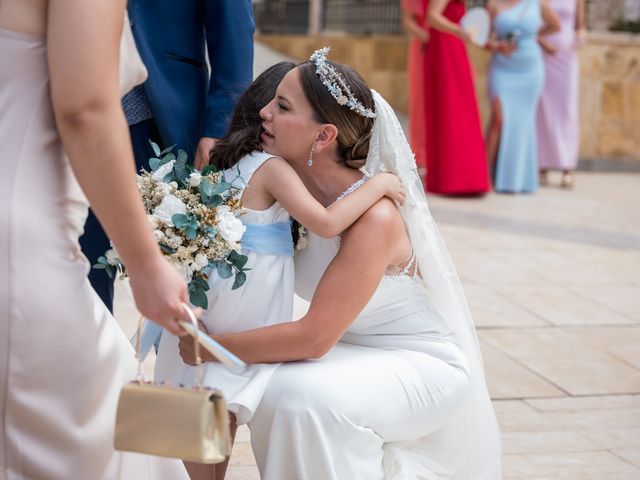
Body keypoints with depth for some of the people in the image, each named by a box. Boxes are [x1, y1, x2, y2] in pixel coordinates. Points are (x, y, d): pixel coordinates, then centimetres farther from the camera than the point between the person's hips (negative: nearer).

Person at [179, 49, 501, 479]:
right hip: (358, 357, 8)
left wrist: (212, 346, -19)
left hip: (422, 364, -8)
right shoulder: (305, 193, -8)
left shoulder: (374, 218, -29)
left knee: (305, 397, -28)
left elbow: (315, 337, -27)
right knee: (274, 390, -12)